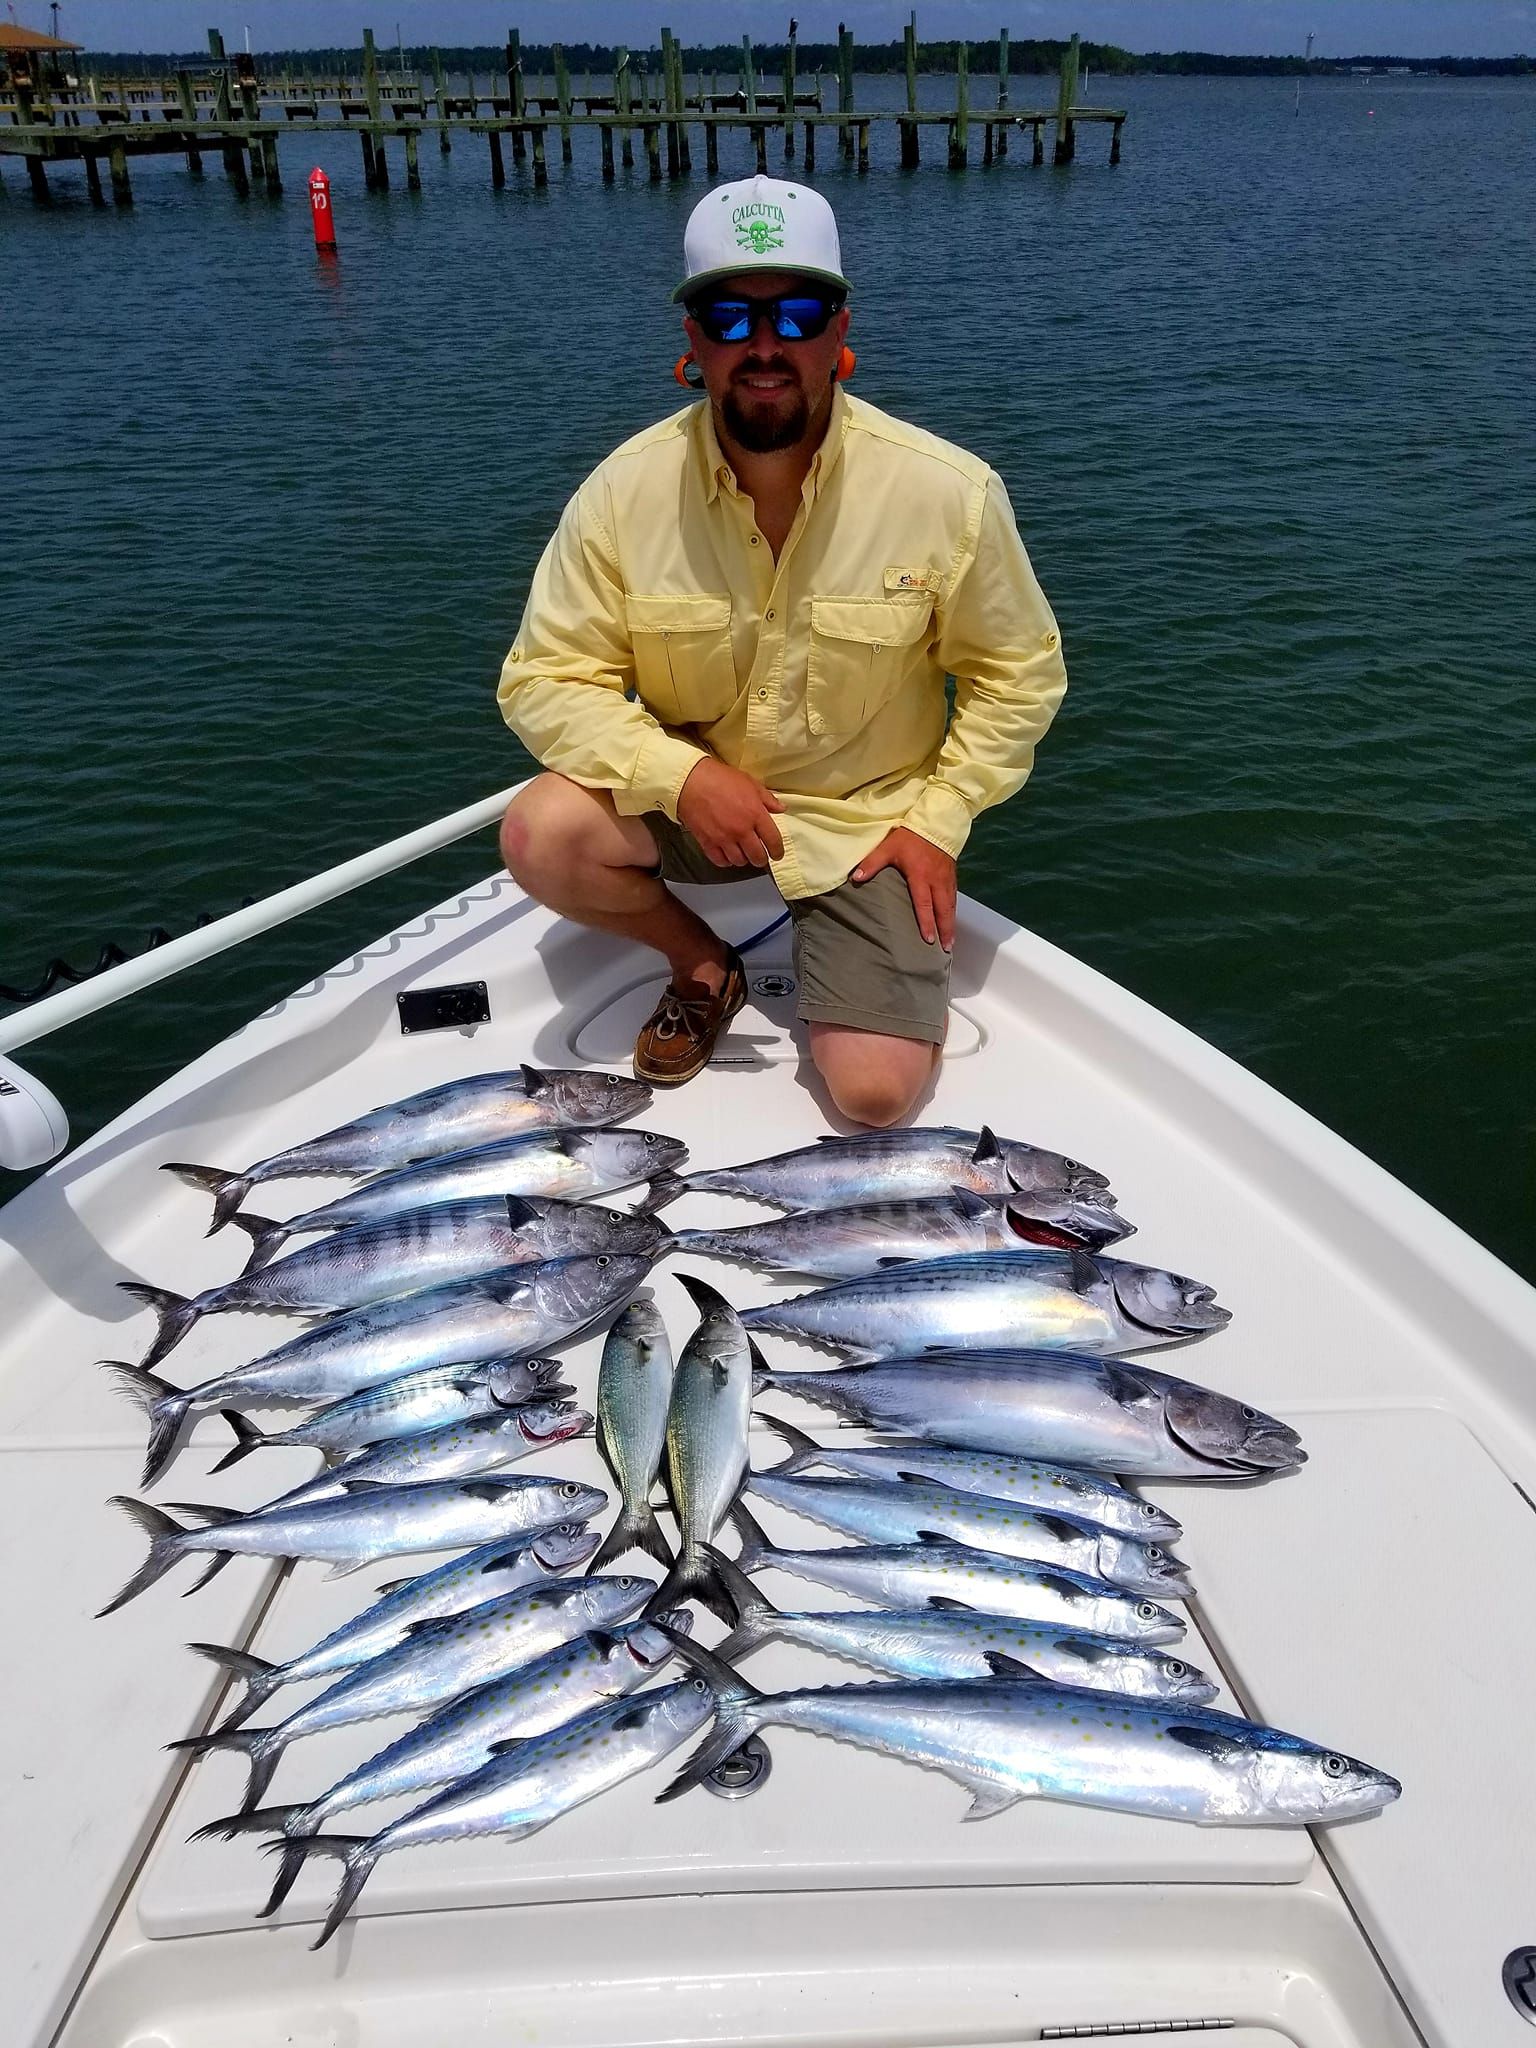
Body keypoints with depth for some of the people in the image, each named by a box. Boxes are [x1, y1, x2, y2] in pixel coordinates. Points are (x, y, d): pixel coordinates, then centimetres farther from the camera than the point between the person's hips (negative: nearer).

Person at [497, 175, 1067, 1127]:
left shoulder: (950, 491, -16)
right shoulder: (626, 489, -14)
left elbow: (1019, 673, -3)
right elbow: (545, 678, -11)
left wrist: (939, 820, -12)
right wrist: (680, 774, -27)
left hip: (872, 815, -1)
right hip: (687, 792, 2)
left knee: (877, 1092, -14)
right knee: (539, 834, -28)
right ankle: (703, 964, 4)